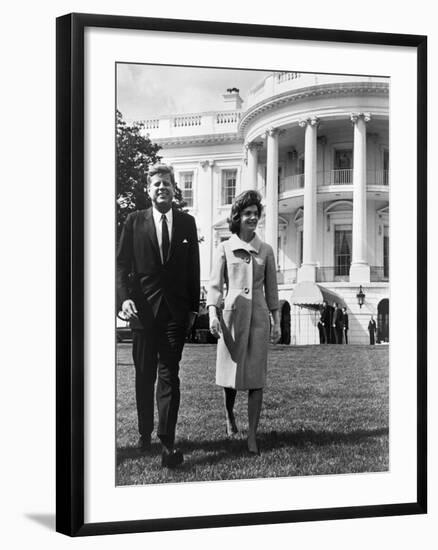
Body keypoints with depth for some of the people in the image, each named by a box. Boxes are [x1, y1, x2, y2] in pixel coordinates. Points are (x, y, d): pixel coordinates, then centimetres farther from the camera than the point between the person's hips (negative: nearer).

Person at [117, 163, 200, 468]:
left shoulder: (187, 223, 7)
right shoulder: (135, 221, 4)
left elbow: (193, 268, 8)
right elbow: (122, 264, 2)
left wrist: (193, 308, 5)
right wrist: (125, 297, -13)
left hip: (176, 309, 0)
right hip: (144, 307, 0)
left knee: (169, 375, -5)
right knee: (144, 375, 10)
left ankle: (168, 443, -10)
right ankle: (145, 433, 23)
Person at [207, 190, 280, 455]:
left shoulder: (265, 250, 8)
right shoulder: (225, 249, 4)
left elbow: (271, 289, 12)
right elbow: (215, 284, 0)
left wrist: (277, 321, 8)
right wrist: (213, 313, -13)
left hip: (258, 316, 1)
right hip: (232, 314, -1)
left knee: (256, 378, -5)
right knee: (232, 373, 5)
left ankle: (252, 436, -3)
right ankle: (229, 414, 36)